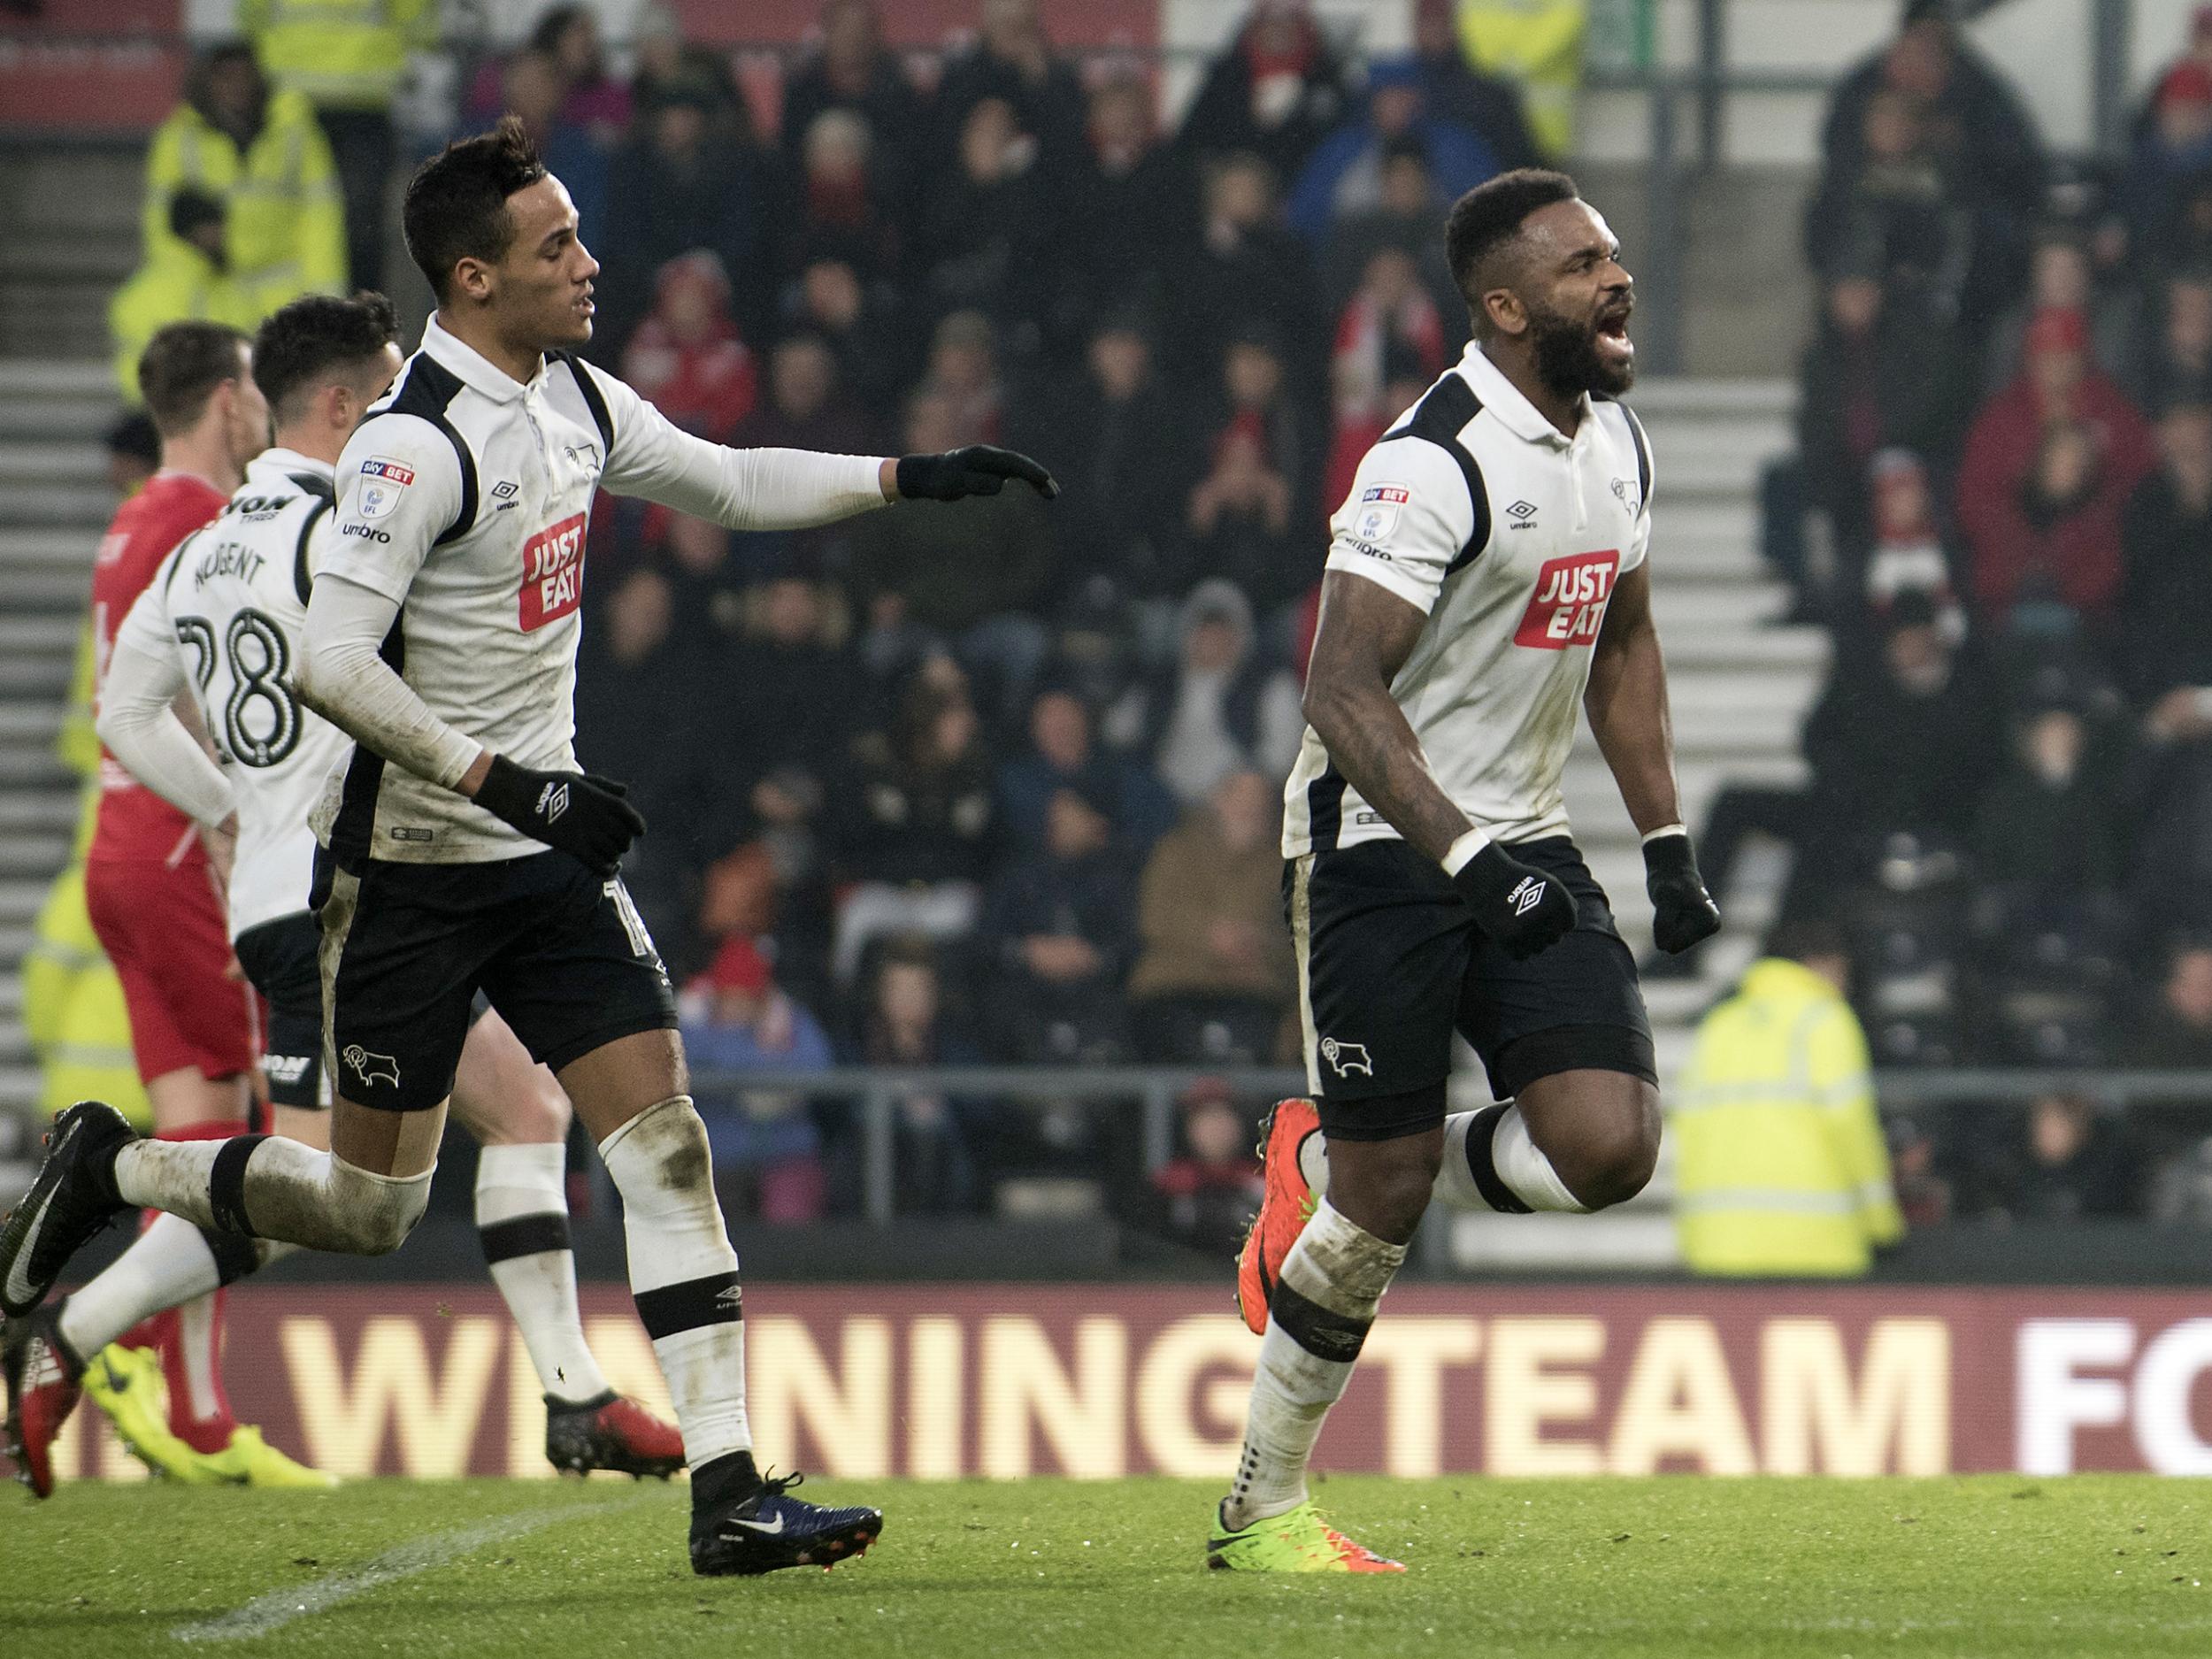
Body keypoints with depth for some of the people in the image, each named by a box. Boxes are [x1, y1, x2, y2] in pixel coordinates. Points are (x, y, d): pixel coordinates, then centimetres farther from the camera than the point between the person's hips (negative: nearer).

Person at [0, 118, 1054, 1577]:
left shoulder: (576, 401, 5)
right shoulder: (418, 442, -21)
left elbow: (729, 483, 22)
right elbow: (331, 663, -26)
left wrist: (908, 479, 15)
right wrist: (501, 782, -28)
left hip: (545, 851, 7)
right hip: (410, 863, -7)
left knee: (665, 1141, -5)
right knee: (371, 1207, 3)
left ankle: (728, 1488, -7)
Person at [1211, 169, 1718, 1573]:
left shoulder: (1617, 444, 8)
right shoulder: (1438, 463, -19)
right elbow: (1343, 692, -22)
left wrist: (1669, 843, 16)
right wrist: (1466, 860, -29)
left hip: (1524, 846, 7)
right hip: (1386, 844, -7)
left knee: (1609, 1142, -11)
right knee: (1384, 1200, -5)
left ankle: (1328, 1167, 16)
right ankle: (1261, 1510, 13)